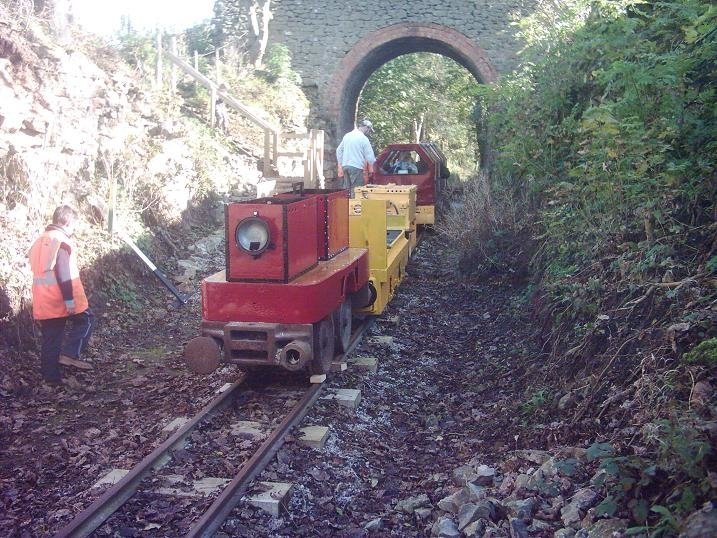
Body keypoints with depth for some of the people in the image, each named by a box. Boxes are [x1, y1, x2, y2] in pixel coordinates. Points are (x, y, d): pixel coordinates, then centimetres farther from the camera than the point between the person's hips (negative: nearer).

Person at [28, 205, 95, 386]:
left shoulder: (40, 241, 17)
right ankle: (69, 354, -3)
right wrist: (70, 300, -19)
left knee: (50, 338, 11)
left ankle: (51, 376, 14)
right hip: (61, 299, -8)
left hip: (43, 302, 8)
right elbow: (64, 274, -19)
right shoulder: (61, 241, -12)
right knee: (85, 320, 10)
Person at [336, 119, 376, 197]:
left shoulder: (347, 135, 13)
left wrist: (341, 163, 22)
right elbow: (369, 156, -8)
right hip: (356, 167, -7)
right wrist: (374, 166, 7)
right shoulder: (363, 138, -9)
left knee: (347, 188, 12)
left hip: (345, 166, 7)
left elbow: (339, 150, 18)